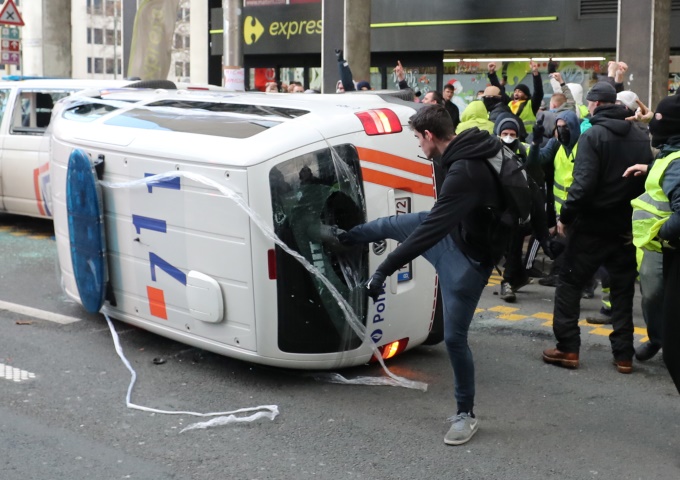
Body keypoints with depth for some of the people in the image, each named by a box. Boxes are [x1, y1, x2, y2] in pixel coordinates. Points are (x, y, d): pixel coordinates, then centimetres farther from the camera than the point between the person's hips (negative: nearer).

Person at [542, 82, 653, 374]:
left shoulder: (593, 135, -12)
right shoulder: (640, 138, 5)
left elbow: (583, 184, -20)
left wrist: (565, 217, -11)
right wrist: (630, 207, 17)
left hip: (592, 225, -5)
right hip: (626, 226, 5)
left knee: (570, 284, 7)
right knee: (623, 290, 12)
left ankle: (567, 348, 6)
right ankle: (623, 355, 13)